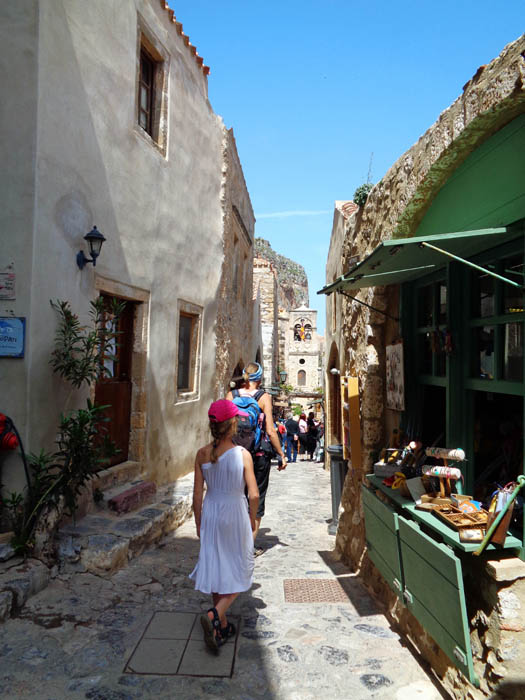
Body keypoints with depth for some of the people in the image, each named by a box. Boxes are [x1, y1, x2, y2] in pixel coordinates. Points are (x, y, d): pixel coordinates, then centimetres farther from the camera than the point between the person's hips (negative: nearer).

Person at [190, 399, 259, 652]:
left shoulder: (202, 454, -8)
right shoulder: (242, 454, -16)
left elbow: (197, 494, -3)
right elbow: (254, 494, -13)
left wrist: (199, 523, 10)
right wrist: (252, 519, 5)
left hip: (211, 514, 4)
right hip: (236, 513, -3)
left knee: (216, 569, 17)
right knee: (239, 571, 13)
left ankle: (222, 626, 29)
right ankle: (214, 615, -7)